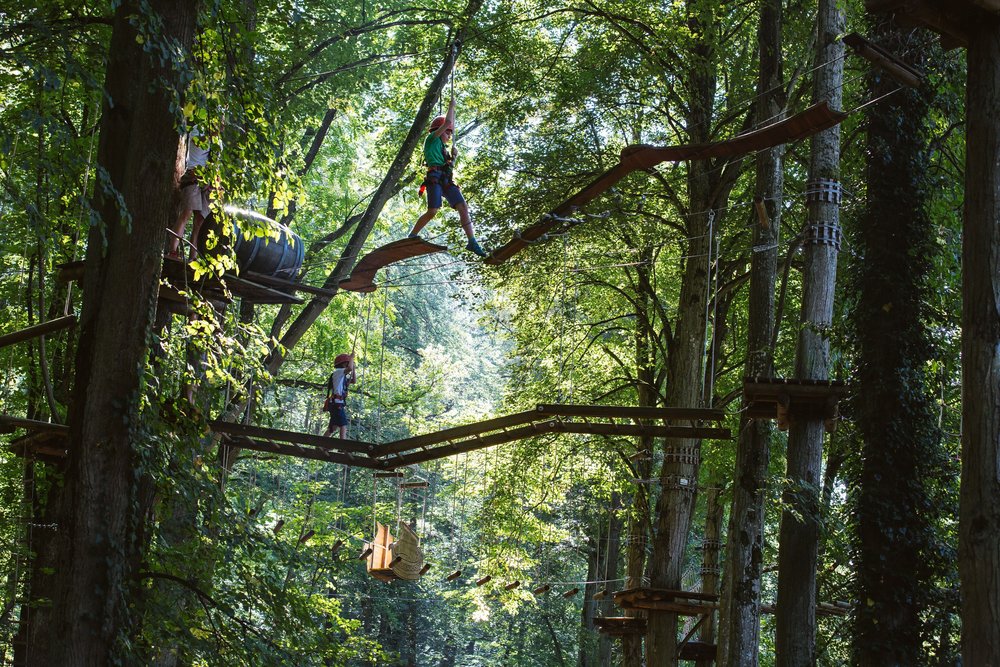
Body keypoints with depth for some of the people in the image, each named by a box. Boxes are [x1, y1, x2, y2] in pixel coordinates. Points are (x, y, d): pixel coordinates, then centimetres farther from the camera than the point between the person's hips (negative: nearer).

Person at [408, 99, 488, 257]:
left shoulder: (442, 146, 30)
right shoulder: (431, 139, 9)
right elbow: (447, 123, 4)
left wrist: (453, 110, 32)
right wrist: (451, 106, 16)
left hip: (447, 180, 8)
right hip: (435, 177, -8)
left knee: (463, 207, -8)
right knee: (433, 211, -20)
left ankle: (472, 242, -14)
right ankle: (412, 236, -4)